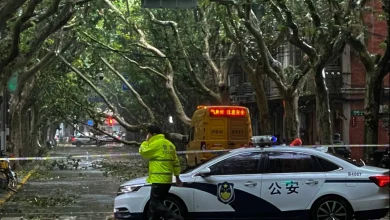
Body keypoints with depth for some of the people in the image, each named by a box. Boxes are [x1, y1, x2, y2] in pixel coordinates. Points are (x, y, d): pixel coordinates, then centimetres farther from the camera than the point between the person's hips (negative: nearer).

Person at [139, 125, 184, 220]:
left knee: (155, 204, -11)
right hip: (167, 179, 10)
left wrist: (146, 141, 10)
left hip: (159, 179, -10)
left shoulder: (156, 143, -12)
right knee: (157, 203, 15)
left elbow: (143, 152, -3)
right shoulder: (169, 144, 16)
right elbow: (175, 162, 17)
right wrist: (177, 177, 21)